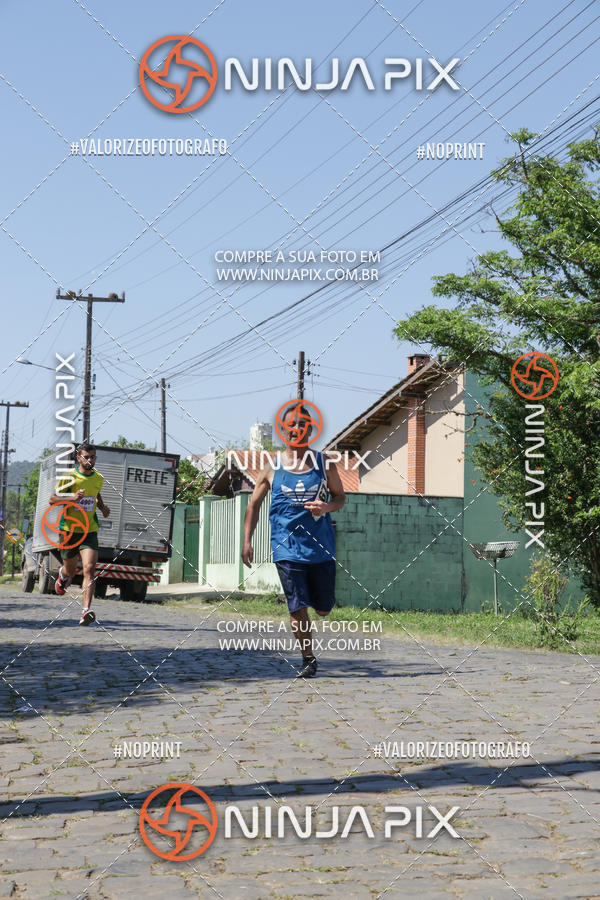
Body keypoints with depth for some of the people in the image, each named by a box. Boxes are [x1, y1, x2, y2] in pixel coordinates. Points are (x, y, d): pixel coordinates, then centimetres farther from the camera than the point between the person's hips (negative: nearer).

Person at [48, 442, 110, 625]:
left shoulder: (98, 478, 5)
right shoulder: (69, 477, -8)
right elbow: (52, 499, -6)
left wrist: (102, 507, 6)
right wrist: (72, 497, -23)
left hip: (90, 530, 2)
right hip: (69, 530, -1)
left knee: (89, 570, -17)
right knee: (70, 570, 15)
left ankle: (86, 610, -22)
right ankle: (62, 574, 54)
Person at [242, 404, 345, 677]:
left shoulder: (324, 464, 3)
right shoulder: (272, 468, 3)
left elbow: (340, 496, 14)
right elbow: (254, 504, 10)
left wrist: (328, 507, -10)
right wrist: (247, 540, 1)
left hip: (321, 547, 1)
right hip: (287, 549, -1)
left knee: (323, 609, 8)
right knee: (297, 608, -7)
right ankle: (308, 659, 9)